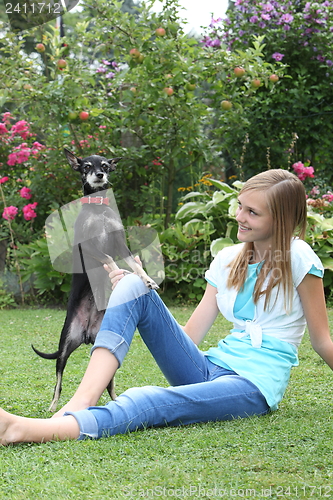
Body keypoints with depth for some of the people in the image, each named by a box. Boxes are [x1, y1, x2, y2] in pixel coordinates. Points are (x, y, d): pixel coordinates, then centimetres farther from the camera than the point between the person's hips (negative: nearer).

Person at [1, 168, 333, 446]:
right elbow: (189, 337, 9)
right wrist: (132, 295, -1)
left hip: (256, 384, -6)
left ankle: (28, 430, -57)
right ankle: (82, 401, -30)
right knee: (133, 286, -12)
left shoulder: (297, 257, -4)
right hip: (210, 369, 6)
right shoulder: (227, 259, 14)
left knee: (152, 402, -37)